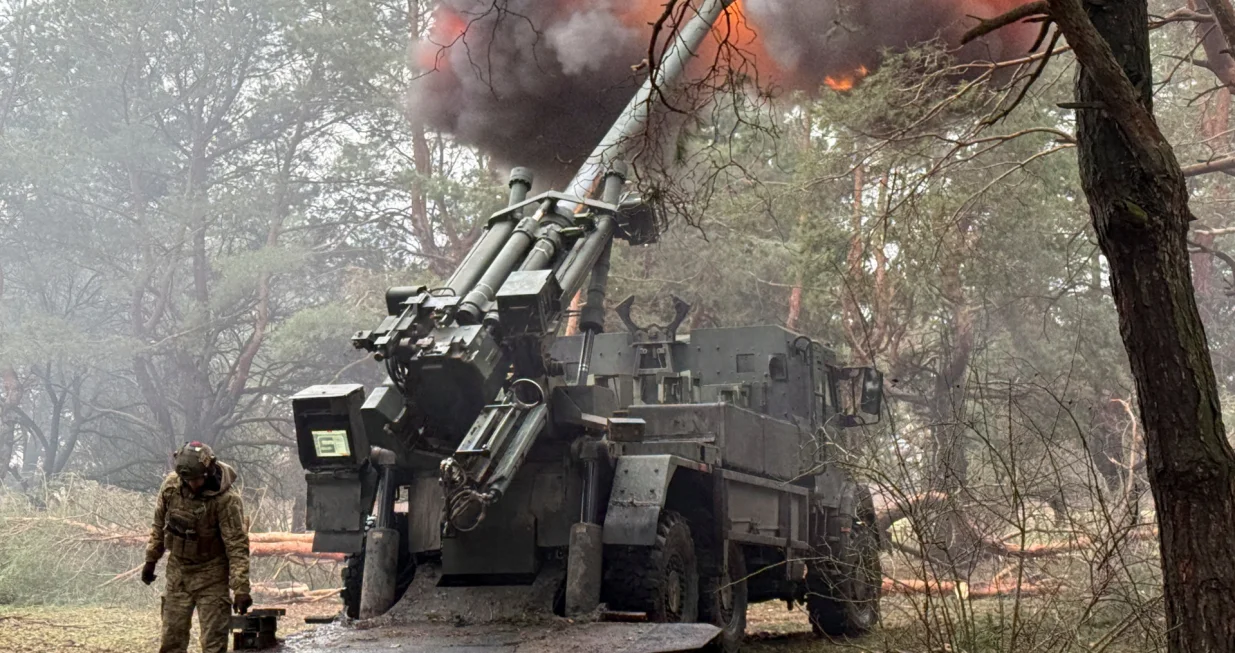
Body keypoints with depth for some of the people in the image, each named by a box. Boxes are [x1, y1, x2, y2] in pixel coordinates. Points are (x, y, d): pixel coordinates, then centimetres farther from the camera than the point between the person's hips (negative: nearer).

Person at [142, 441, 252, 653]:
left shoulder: (227, 498, -25)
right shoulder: (171, 484, -9)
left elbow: (237, 546, -24)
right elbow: (159, 525, 7)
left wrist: (241, 589, -28)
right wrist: (150, 560, 12)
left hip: (211, 575, -5)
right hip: (177, 570, 5)